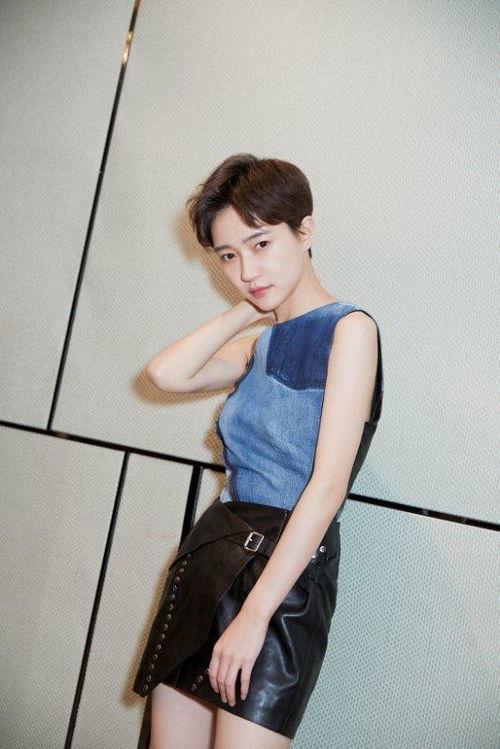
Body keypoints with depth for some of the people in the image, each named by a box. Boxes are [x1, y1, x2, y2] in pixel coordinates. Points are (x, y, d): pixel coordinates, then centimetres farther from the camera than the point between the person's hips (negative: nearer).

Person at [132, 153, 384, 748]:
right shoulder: (260, 344, 17)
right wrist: (246, 310, 7)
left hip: (286, 565, -7)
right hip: (211, 546, 7)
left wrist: (255, 613, -19)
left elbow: (329, 484, -15)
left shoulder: (348, 328, -6)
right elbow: (167, 374, 0)